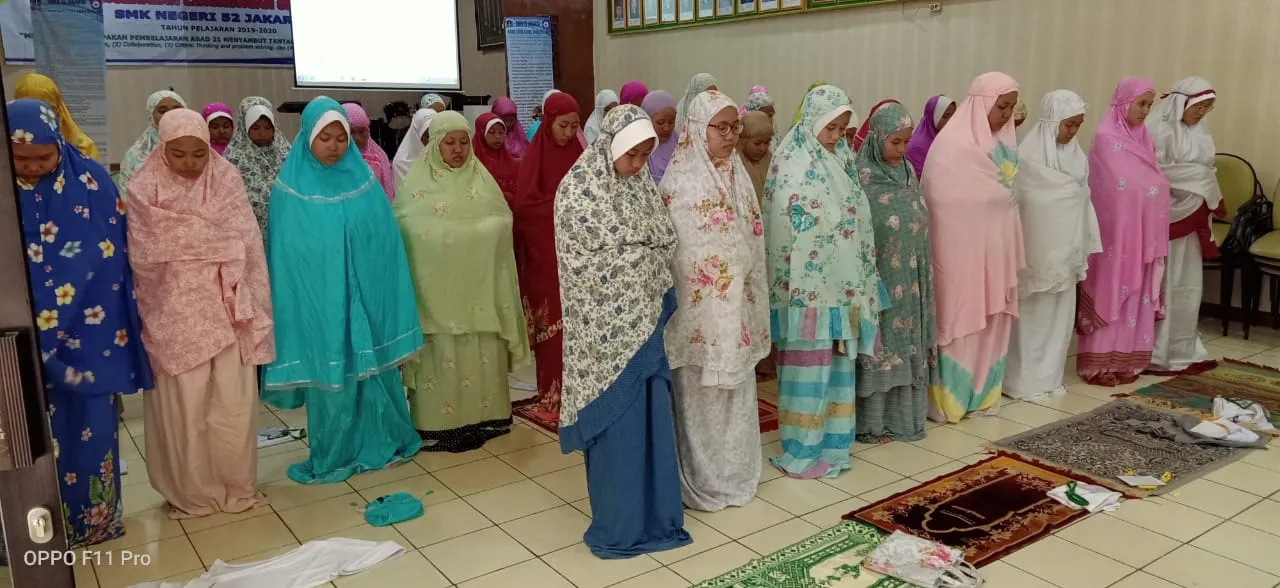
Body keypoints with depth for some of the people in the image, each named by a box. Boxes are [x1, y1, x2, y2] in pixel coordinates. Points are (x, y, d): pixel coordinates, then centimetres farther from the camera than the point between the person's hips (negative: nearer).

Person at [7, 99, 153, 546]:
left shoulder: (90, 179, -7)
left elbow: (115, 252, -3)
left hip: (88, 330, 0)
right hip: (27, 336, 1)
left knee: (91, 422, 9)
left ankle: (97, 516, 26)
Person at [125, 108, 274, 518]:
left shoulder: (226, 179, 1)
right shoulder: (144, 189, -2)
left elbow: (248, 244, -3)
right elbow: (144, 257, -8)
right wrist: (213, 240, -7)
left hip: (227, 310, 1)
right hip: (174, 315, -1)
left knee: (233, 403, 5)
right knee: (183, 407, 4)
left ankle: (238, 487, 20)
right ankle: (191, 493, 20)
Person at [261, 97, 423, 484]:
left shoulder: (364, 180, 0)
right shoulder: (291, 189, -5)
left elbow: (386, 242, 3)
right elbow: (283, 256, -2)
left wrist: (384, 298, 1)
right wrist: (291, 306, -3)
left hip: (366, 298, 2)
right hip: (317, 303, -2)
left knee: (373, 368, 10)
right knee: (328, 375, 7)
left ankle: (381, 444, 25)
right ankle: (332, 458, 21)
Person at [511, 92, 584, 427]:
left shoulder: (579, 154, 8)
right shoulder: (534, 157, -5)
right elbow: (522, 205, -14)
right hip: (545, 253, -4)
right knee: (552, 326, -1)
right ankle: (552, 397, 8)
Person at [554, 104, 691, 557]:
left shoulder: (642, 185, 7)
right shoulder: (578, 191, -13)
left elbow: (662, 249, 12)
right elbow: (582, 268, -14)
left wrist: (658, 309, 4)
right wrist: (617, 320, -12)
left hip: (643, 322, 6)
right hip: (606, 329, -6)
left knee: (651, 419, 12)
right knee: (616, 424, 2)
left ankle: (654, 513, 27)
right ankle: (618, 525, 18)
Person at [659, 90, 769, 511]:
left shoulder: (738, 175, 9)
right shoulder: (679, 181, -12)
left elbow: (753, 240, 14)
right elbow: (666, 245, -12)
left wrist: (753, 299, 13)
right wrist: (676, 299, -13)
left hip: (736, 303, 7)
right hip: (698, 305, -6)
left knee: (736, 389, 15)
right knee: (700, 393, 4)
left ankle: (734, 475, 30)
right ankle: (700, 481, 18)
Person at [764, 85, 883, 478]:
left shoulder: (839, 159, 13)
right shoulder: (793, 162, -12)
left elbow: (854, 217, 16)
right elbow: (792, 224, -19)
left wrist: (856, 280, 12)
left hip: (838, 281, 8)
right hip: (808, 283, -8)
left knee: (835, 361, 13)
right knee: (809, 363, -1)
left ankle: (828, 440, 25)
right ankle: (802, 451, 9)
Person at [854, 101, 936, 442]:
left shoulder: (908, 171, 8)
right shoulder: (861, 176, -13)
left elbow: (921, 221, 16)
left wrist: (922, 272, 15)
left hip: (910, 278, 7)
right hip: (880, 277, -7)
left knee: (907, 343, 12)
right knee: (880, 344, 1)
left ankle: (902, 416, 25)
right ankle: (872, 423, 13)